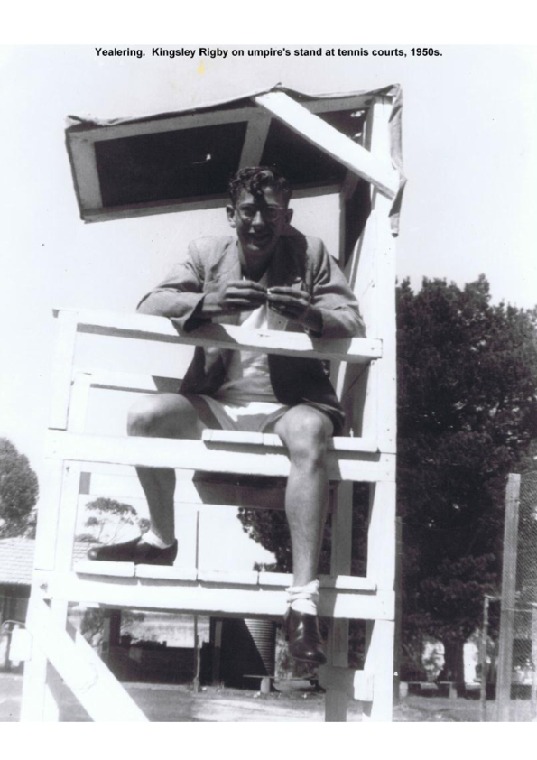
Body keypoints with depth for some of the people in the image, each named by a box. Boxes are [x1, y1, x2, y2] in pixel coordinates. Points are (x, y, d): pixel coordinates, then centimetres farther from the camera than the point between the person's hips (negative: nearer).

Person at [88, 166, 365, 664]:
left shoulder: (309, 254, 5)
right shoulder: (207, 254, 9)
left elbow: (353, 324, -2)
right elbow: (149, 307, -3)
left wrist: (313, 316, -27)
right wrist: (205, 302, -25)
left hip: (288, 404, -2)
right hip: (216, 404, 2)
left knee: (309, 434, -37)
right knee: (145, 415, -24)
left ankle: (303, 602, -39)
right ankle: (161, 540, 1)